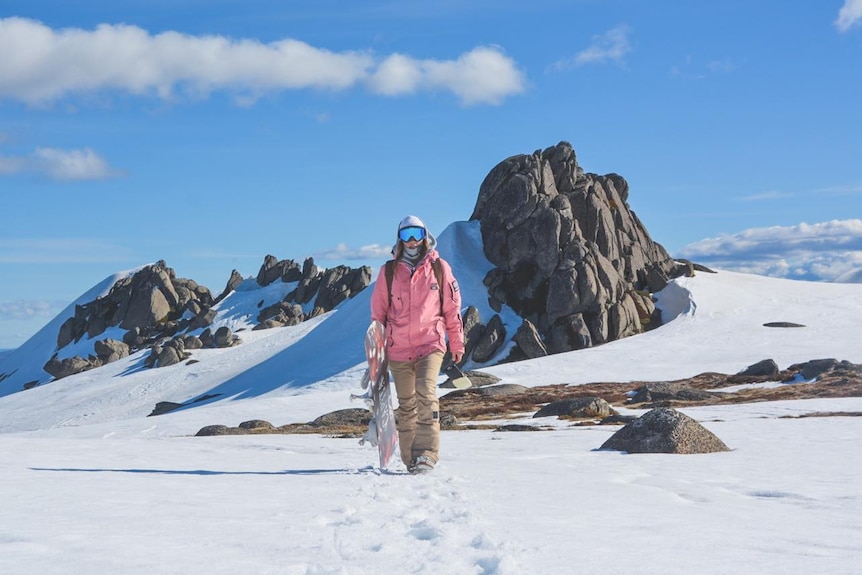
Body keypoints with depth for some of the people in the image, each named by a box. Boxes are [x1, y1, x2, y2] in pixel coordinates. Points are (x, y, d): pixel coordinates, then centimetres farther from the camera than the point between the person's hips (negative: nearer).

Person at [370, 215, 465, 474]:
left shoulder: (439, 268, 3)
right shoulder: (389, 271, 5)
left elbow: (452, 309, 8)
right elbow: (378, 311, 11)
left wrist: (457, 343, 11)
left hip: (430, 344, -2)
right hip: (398, 349, 2)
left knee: (426, 394, -20)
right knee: (406, 404, 7)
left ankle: (427, 453, -21)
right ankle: (411, 460, 14)